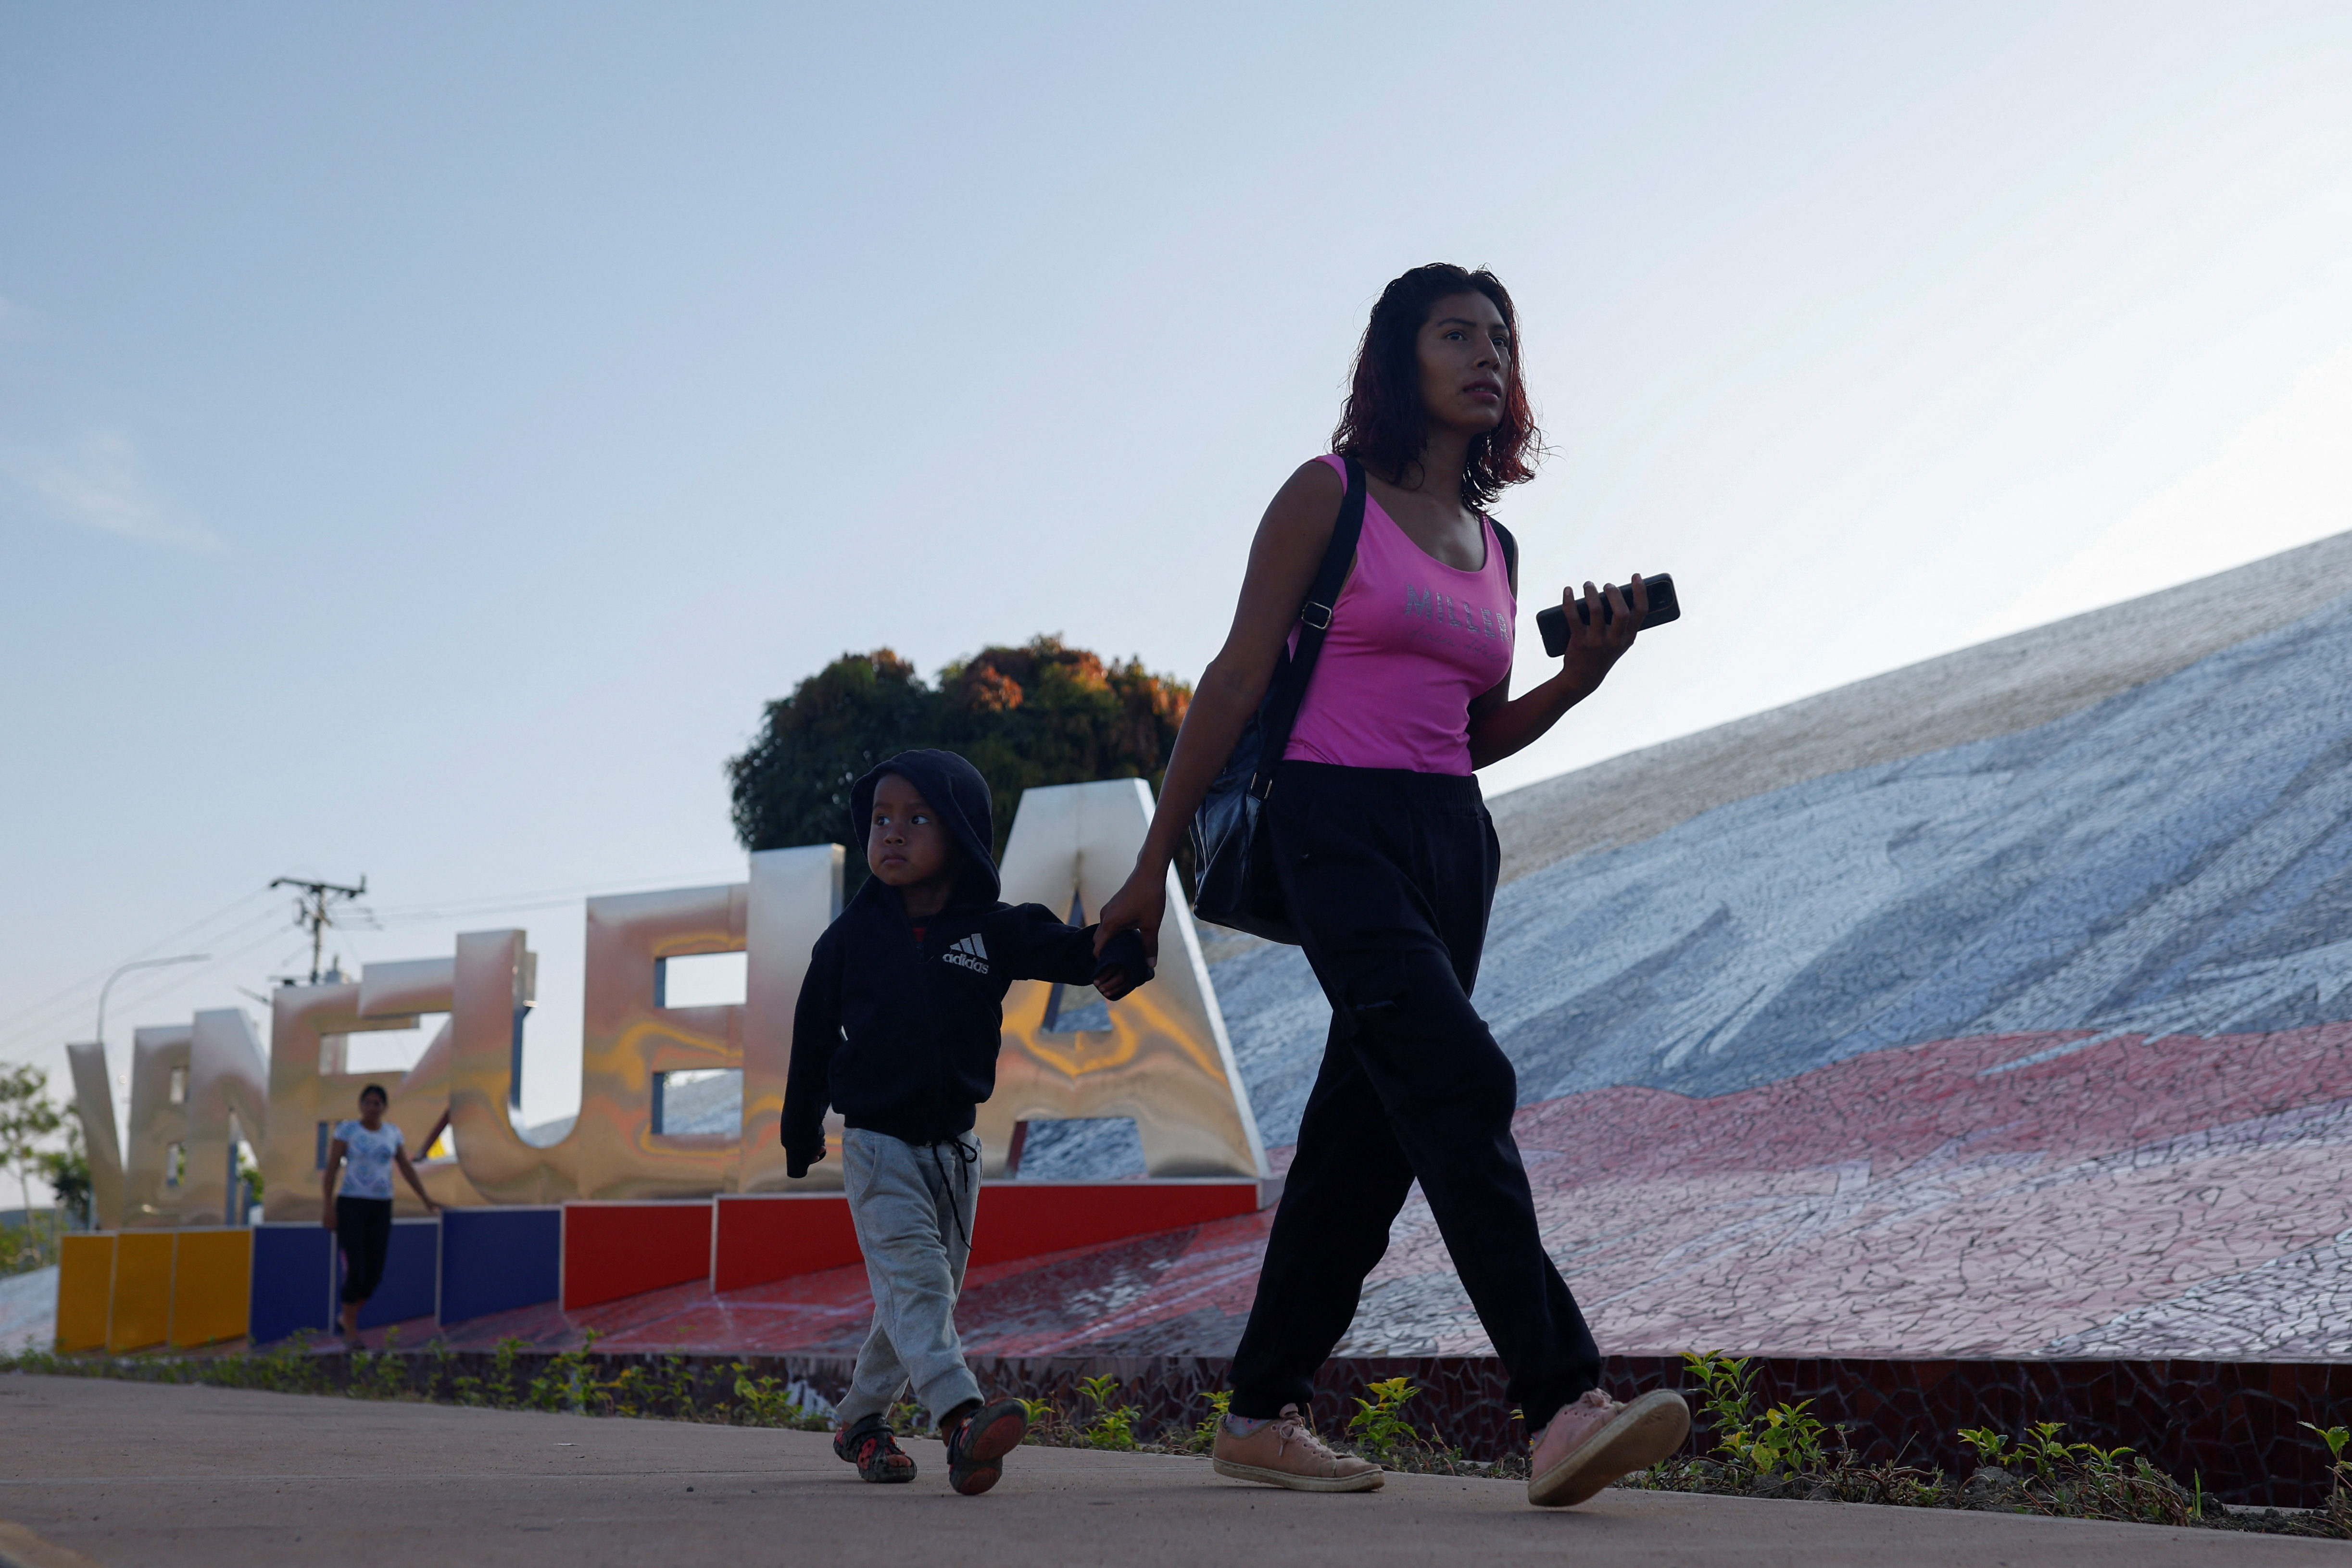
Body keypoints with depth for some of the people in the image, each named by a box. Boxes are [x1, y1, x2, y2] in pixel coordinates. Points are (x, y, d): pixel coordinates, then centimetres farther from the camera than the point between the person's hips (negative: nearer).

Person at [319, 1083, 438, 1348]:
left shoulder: (392, 1133, 8)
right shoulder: (347, 1130, -4)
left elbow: (407, 1169, 12)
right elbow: (331, 1170, -6)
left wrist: (426, 1200, 3)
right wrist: (329, 1209, -14)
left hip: (381, 1209, 5)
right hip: (350, 1206, -4)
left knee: (375, 1274, 2)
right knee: (355, 1270, -13)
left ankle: (348, 1315, 27)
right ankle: (351, 1332, -2)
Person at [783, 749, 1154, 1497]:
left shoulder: (993, 930, -2)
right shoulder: (851, 937, -2)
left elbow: (1068, 948, -16)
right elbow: (813, 1036, 7)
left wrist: (1120, 952, -39)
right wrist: (800, 1133, 12)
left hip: (954, 1146, 3)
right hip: (877, 1145, -3)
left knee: (925, 1295, 12)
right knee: (913, 1280, -19)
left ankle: (860, 1422, 29)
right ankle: (963, 1421, -34)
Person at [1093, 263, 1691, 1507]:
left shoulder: (1492, 543, 18)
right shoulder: (1330, 495, -1)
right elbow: (1237, 679, -3)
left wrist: (1580, 676, 3)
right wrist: (1154, 865, -4)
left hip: (1453, 844, 7)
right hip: (1338, 829, -7)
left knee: (1365, 1132, 5)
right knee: (1460, 1085, -21)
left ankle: (1262, 1414, 15)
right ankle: (1563, 1405, -24)